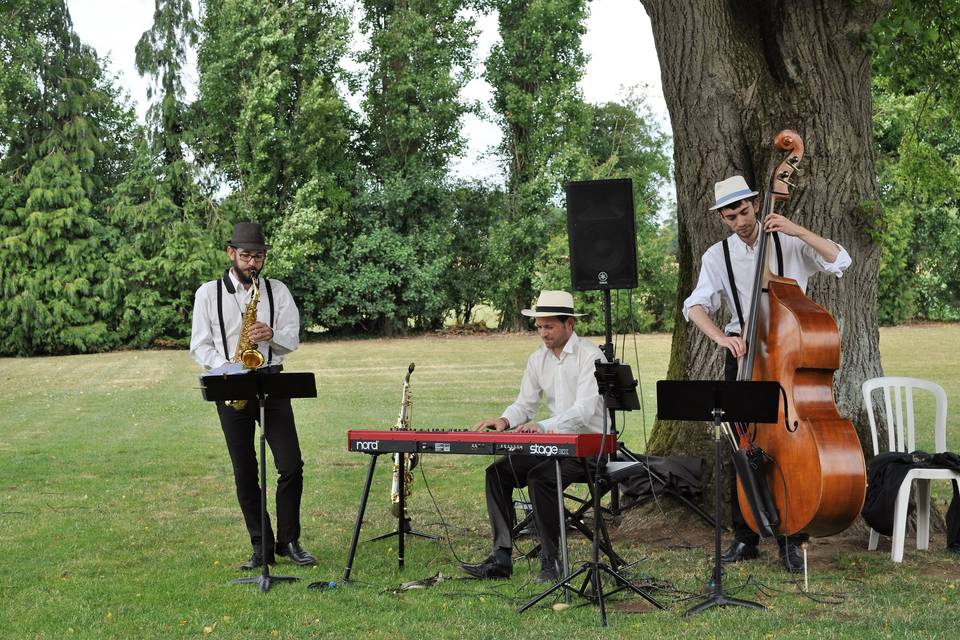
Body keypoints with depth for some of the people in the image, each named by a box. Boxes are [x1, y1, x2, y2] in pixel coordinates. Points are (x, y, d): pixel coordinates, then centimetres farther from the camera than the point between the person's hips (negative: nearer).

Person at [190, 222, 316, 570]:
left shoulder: (277, 291, 8)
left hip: (272, 383, 1)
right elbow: (200, 345, 3)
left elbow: (292, 338, 6)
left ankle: (289, 541, 9)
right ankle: (261, 547, 12)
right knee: (245, 473, 3)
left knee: (291, 466, -6)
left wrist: (271, 336, -17)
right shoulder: (208, 293, 4)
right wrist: (226, 370, -15)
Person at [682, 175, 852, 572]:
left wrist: (797, 230, -17)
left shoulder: (788, 242, 2)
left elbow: (840, 261, -8)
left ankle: (790, 540, 5)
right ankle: (745, 538, 13)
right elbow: (696, 305, -5)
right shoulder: (717, 256, 5)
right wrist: (722, 338, -22)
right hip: (743, 355, 2)